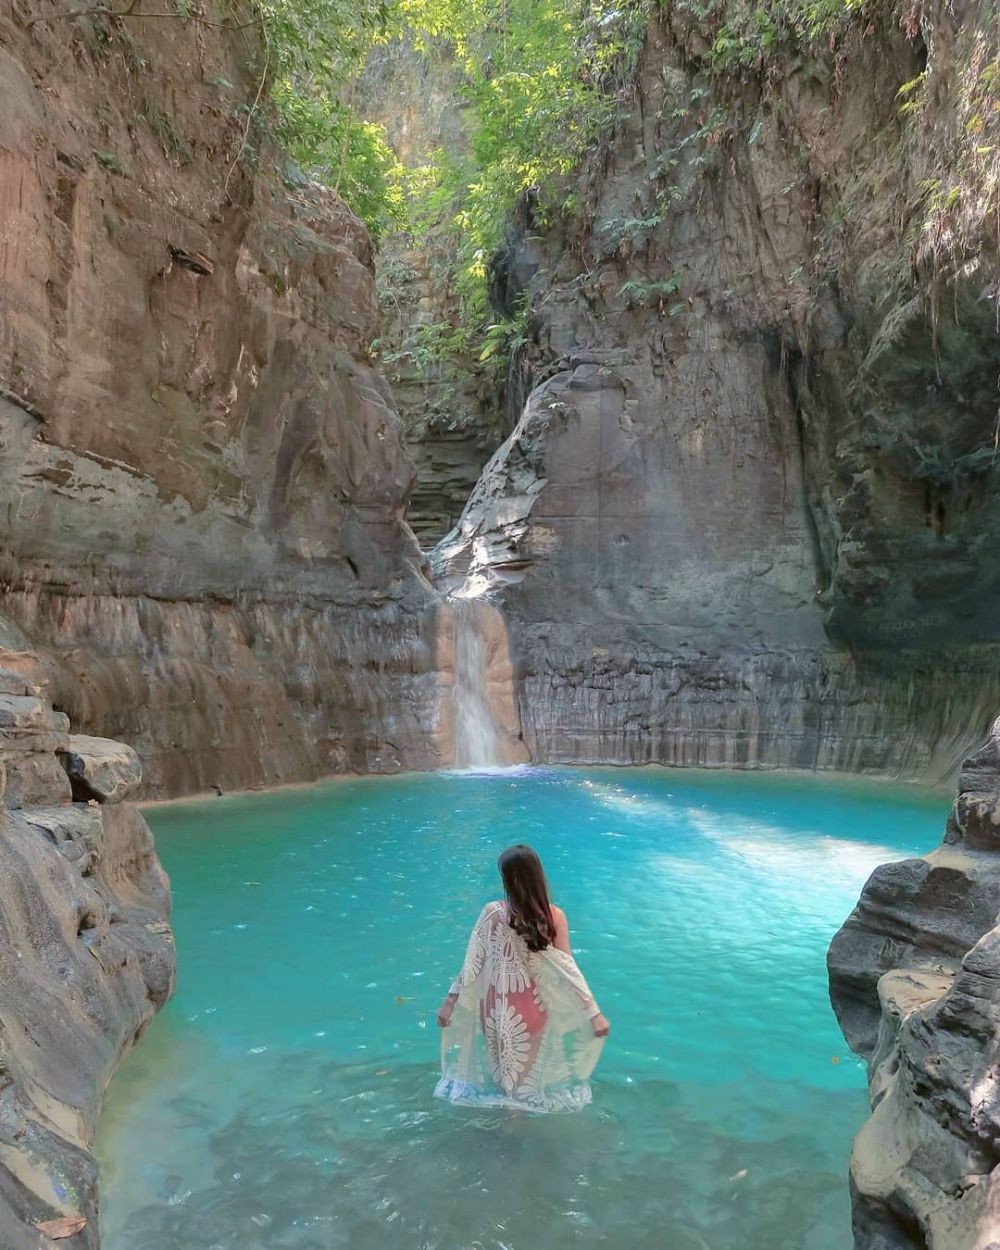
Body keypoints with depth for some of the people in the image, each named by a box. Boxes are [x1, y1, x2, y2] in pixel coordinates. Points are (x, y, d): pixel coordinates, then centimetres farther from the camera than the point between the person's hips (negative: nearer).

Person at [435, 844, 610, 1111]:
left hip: (498, 1004, -1)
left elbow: (472, 962, -12)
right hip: (533, 1005, 1)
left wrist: (450, 1001, -1)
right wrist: (594, 1012, -7)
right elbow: (568, 968, -14)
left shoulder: (492, 913, -19)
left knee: (502, 1063, 26)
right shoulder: (555, 917, -17)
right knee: (528, 1063, 28)